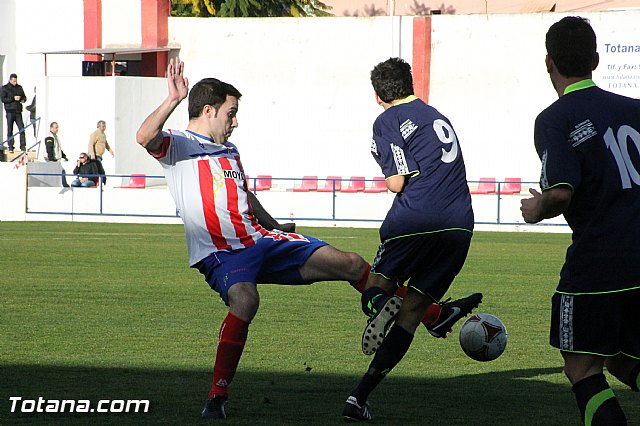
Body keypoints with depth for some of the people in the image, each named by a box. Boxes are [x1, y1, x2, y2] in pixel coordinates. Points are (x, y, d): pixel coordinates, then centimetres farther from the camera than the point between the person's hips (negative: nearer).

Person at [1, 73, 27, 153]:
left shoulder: (19, 87, 13)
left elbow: (24, 96, 21)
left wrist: (23, 100, -3)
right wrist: (13, 98, -16)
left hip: (18, 111, 3)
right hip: (10, 111, -3)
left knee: (22, 129, -5)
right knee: (10, 130, 0)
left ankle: (23, 146, -3)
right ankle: (10, 147, 5)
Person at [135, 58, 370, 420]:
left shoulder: (230, 151, 24)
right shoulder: (178, 145, 0)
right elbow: (145, 137, -23)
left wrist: (276, 227, 39)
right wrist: (173, 99, -32)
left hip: (260, 241, 7)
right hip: (220, 253, -7)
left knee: (350, 264, 1)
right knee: (245, 300, -39)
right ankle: (218, 397, -31)